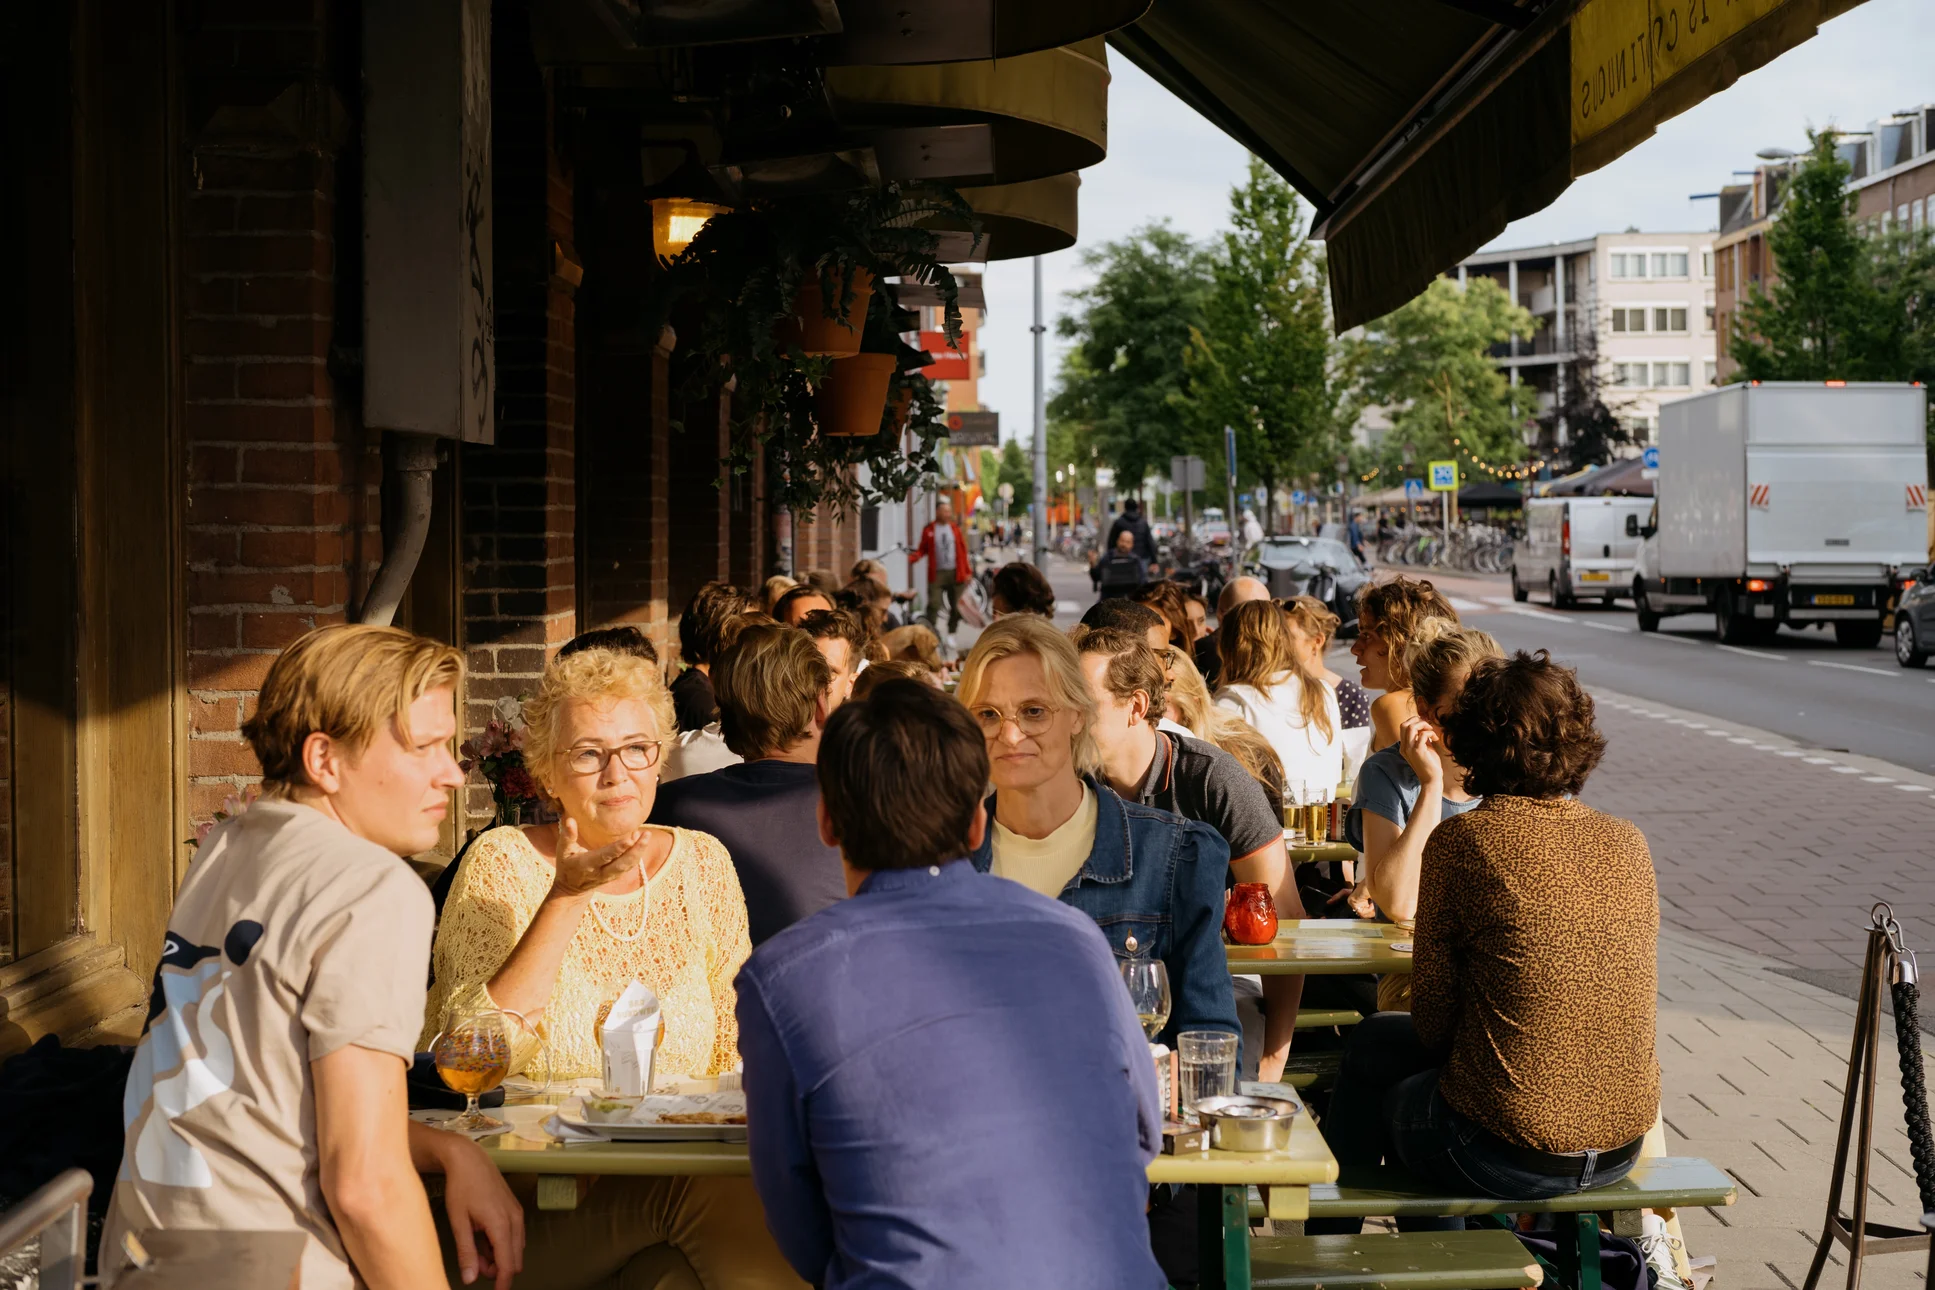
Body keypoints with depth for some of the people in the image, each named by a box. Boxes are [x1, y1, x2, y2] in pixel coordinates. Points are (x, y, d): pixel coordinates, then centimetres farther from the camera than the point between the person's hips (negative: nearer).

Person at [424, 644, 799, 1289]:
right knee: (704, 1185, -30)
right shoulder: (505, 865, 0)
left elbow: (738, 1051, 14)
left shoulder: (703, 863, 11)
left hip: (690, 1157, 3)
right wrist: (566, 899, -18)